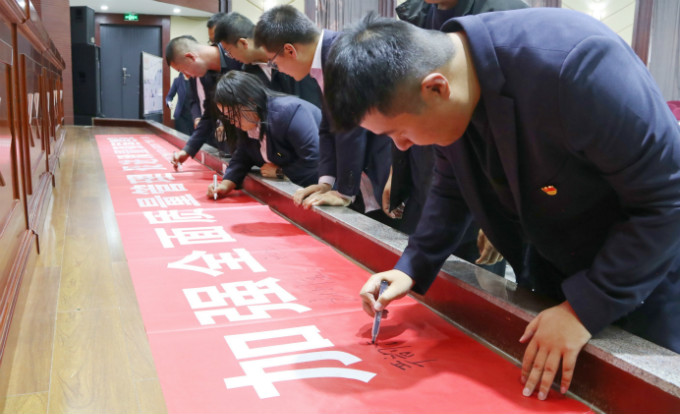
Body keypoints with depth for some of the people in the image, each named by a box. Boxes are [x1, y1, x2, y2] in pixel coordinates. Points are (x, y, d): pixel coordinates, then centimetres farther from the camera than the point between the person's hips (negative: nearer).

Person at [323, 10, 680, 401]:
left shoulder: (575, 67, -36)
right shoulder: (446, 86, -13)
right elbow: (453, 187, 4)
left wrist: (584, 308, -26)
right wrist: (412, 267, -6)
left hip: (646, 266, -6)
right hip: (548, 266, 6)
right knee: (528, 390, 16)